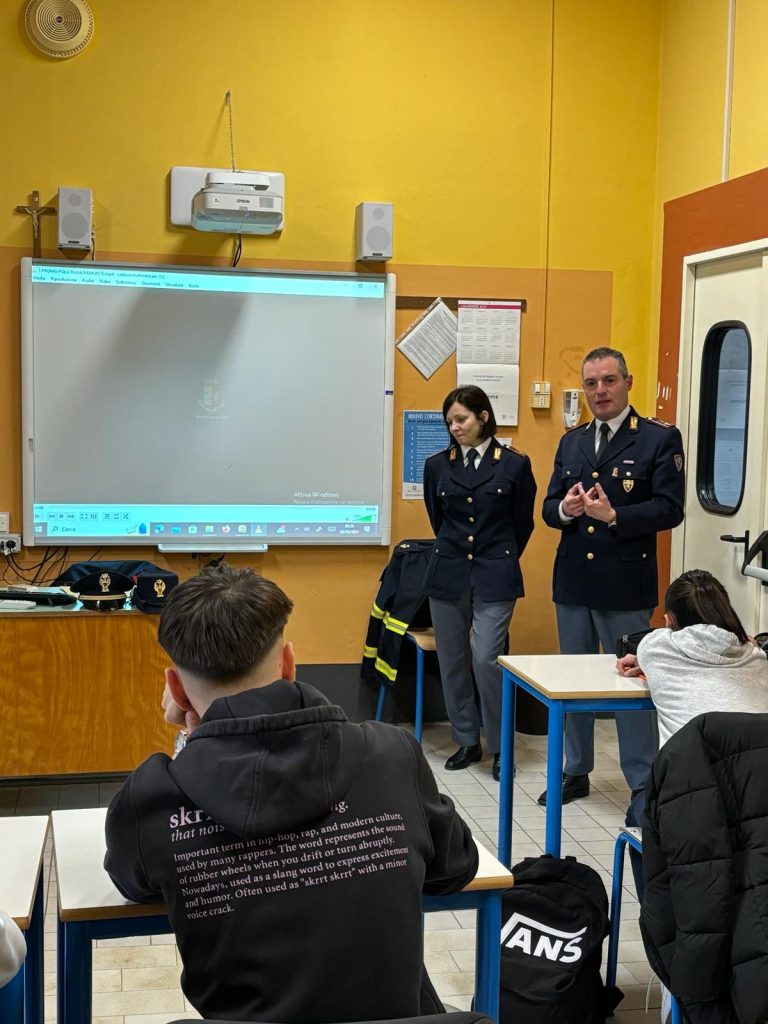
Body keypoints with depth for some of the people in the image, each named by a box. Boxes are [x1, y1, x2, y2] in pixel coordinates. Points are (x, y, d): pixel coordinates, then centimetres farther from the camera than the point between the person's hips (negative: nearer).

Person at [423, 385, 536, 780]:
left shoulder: (515, 464, -2)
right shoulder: (437, 465, 5)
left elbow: (523, 524, 8)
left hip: (495, 579, -3)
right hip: (448, 575, 3)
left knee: (486, 659, -11)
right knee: (452, 662, 7)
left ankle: (500, 747, 4)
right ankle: (466, 742, 22)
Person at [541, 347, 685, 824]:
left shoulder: (661, 439, -5)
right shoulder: (571, 442, 12)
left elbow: (670, 508, -11)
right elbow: (549, 507, 11)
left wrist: (614, 515, -23)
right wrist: (564, 509, -12)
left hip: (625, 583, -6)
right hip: (573, 579, 6)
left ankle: (644, 785, 9)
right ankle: (577, 771, 28)